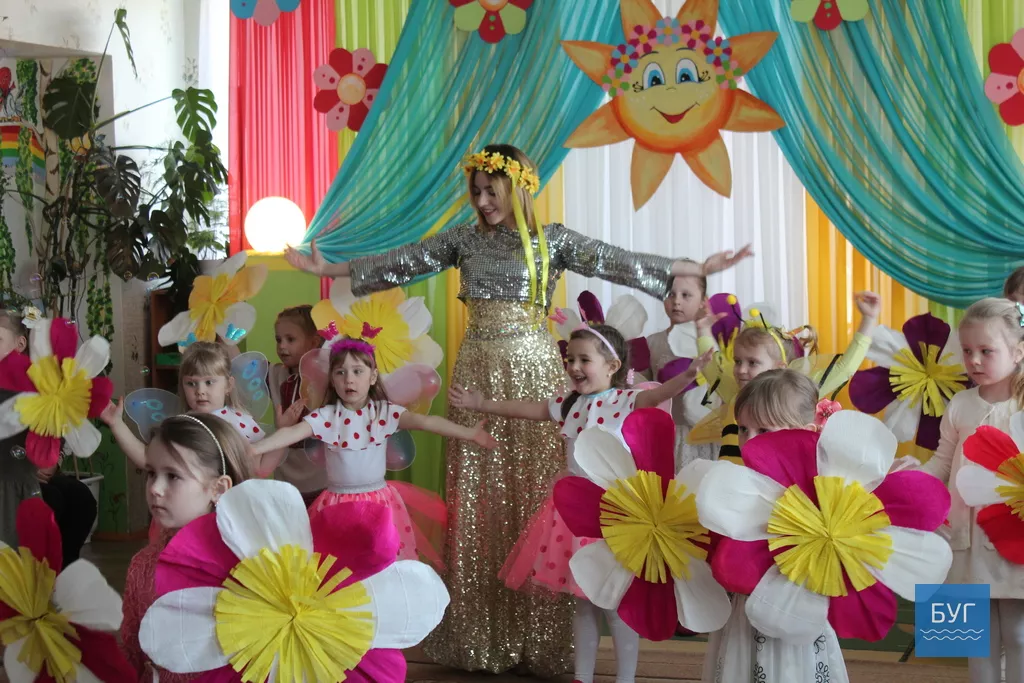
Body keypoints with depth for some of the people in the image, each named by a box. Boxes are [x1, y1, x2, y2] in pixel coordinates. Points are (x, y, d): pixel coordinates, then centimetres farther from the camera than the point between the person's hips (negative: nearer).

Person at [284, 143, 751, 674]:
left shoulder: (552, 240, 1)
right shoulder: (463, 240, 9)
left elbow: (616, 262, -6)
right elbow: (401, 262, 12)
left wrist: (698, 269, -14)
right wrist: (328, 269, 11)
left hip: (533, 371, -2)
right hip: (479, 372, 3)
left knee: (534, 492, -3)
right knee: (478, 497, 3)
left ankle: (538, 635, 6)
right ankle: (481, 634, 11)